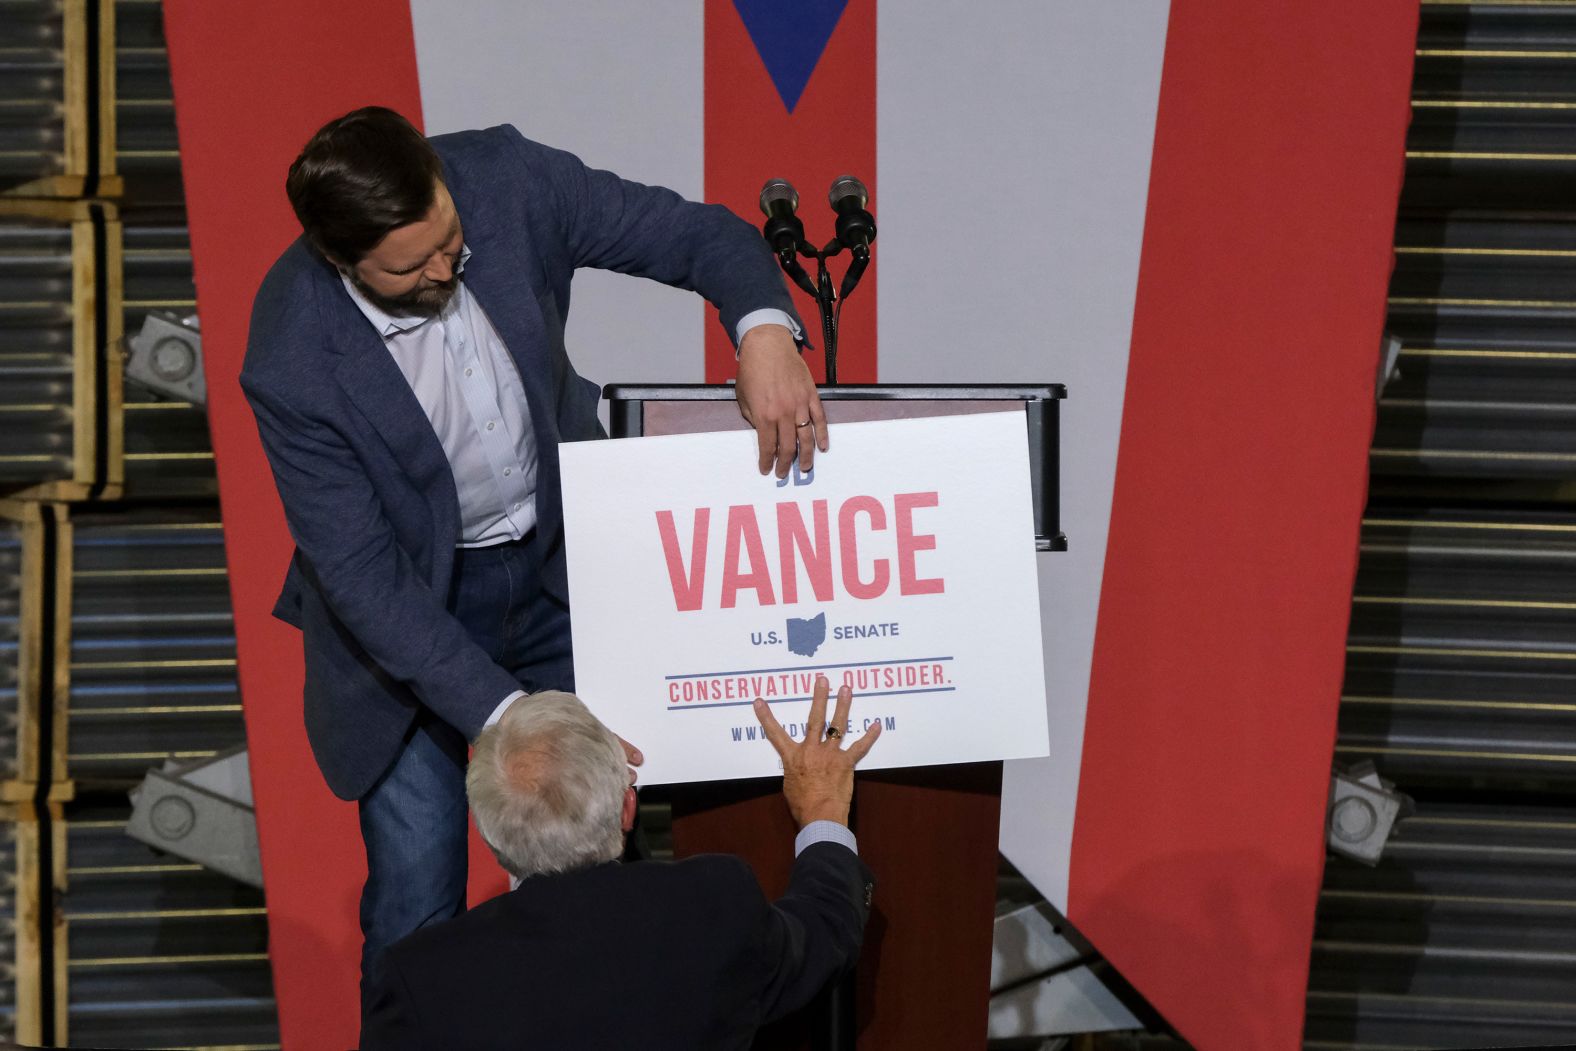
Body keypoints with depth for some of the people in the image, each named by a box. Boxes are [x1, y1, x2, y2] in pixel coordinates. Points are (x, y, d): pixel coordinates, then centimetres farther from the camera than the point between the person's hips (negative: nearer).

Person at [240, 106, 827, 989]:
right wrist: (507, 716, -33)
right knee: (418, 906, 0)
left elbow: (700, 234, -14)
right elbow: (363, 575, -25)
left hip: (561, 557, 3)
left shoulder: (505, 179, -22)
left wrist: (766, 332, -37)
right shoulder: (295, 363, -29)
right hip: (412, 601, -3)